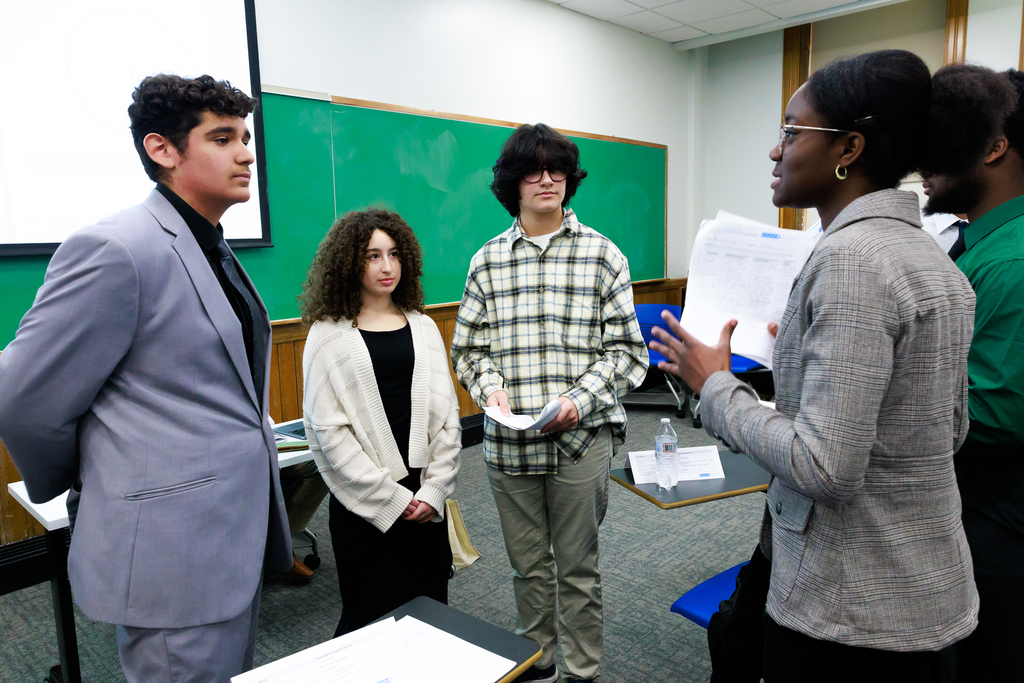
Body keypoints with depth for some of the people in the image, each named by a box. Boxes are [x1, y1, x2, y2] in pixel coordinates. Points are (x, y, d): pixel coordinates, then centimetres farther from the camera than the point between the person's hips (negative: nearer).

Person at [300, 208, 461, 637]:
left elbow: (447, 416, 7)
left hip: (426, 502, 3)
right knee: (373, 617, 6)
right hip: (364, 504, -3)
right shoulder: (330, 335, -3)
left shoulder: (423, 328, 8)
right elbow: (327, 429, -8)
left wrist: (434, 489, -4)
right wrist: (391, 497, -11)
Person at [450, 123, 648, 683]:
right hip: (508, 442, 2)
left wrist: (579, 400, -15)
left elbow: (625, 349, -2)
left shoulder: (602, 254, 1)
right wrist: (490, 388, -11)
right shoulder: (487, 260, 6)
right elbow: (467, 347, 9)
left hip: (581, 438, -2)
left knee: (578, 568, 12)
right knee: (528, 565, 18)